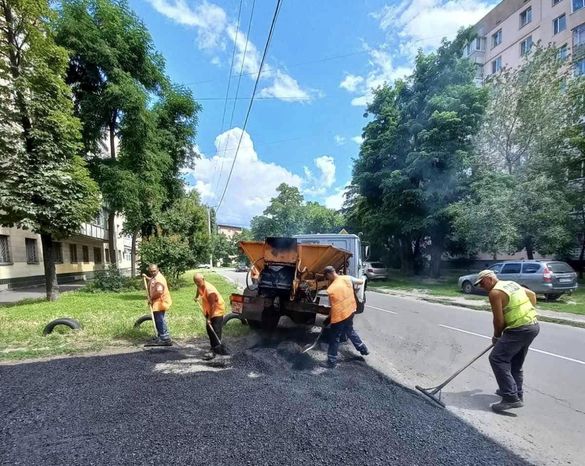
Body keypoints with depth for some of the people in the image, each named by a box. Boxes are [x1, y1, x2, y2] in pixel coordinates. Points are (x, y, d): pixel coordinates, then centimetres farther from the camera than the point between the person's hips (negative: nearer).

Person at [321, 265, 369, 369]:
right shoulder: (347, 278, -7)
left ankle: (331, 362, 15)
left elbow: (333, 306, -13)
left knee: (334, 338, 6)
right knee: (349, 330, 30)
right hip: (350, 311, 7)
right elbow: (361, 282, 7)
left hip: (339, 315, -7)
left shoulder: (330, 289, -21)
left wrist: (329, 318, 3)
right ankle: (363, 349, 42)